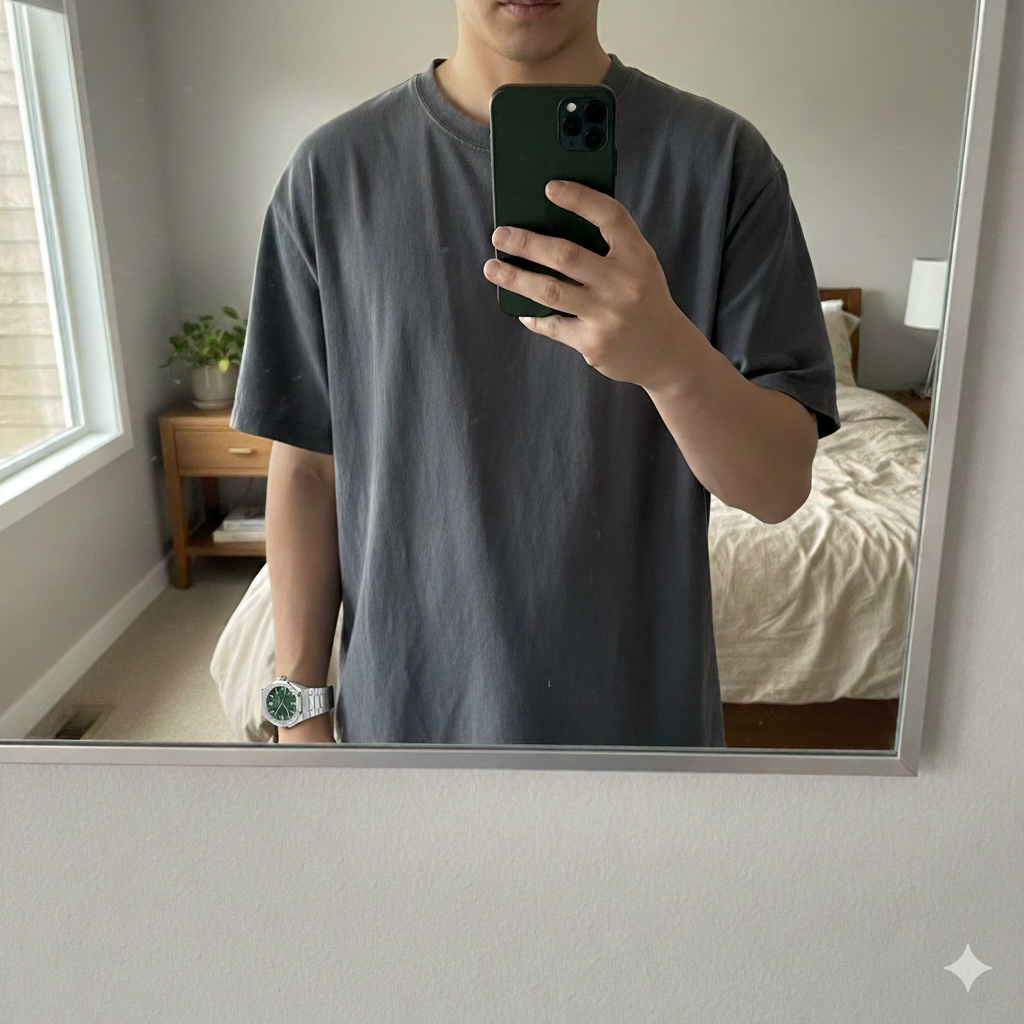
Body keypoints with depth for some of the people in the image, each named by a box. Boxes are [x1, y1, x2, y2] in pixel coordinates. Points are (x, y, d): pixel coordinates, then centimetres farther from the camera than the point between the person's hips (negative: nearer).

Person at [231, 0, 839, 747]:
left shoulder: (720, 158, -9)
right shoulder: (335, 170, -6)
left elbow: (780, 485, -12)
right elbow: (308, 467, -2)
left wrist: (670, 356, -31)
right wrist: (301, 711, -1)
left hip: (639, 708, 0)